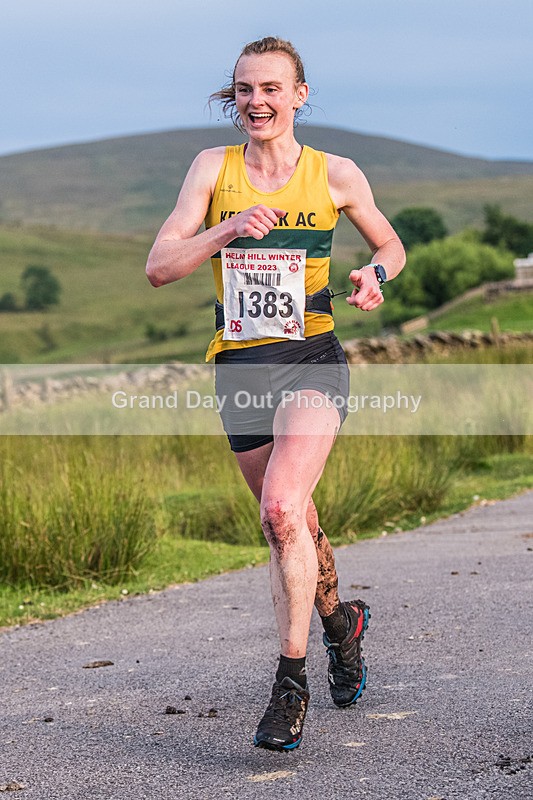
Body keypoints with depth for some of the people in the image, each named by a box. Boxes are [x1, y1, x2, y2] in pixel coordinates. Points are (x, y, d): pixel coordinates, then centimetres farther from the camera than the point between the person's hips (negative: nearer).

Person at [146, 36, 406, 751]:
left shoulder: (335, 175, 0)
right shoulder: (213, 168, 2)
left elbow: (391, 244, 15)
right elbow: (159, 267, -6)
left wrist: (376, 275, -7)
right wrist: (227, 229, -21)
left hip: (312, 361, -3)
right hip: (239, 365, 3)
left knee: (282, 509, -25)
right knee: (294, 523, 15)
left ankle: (292, 680, -15)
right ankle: (340, 622, 45)